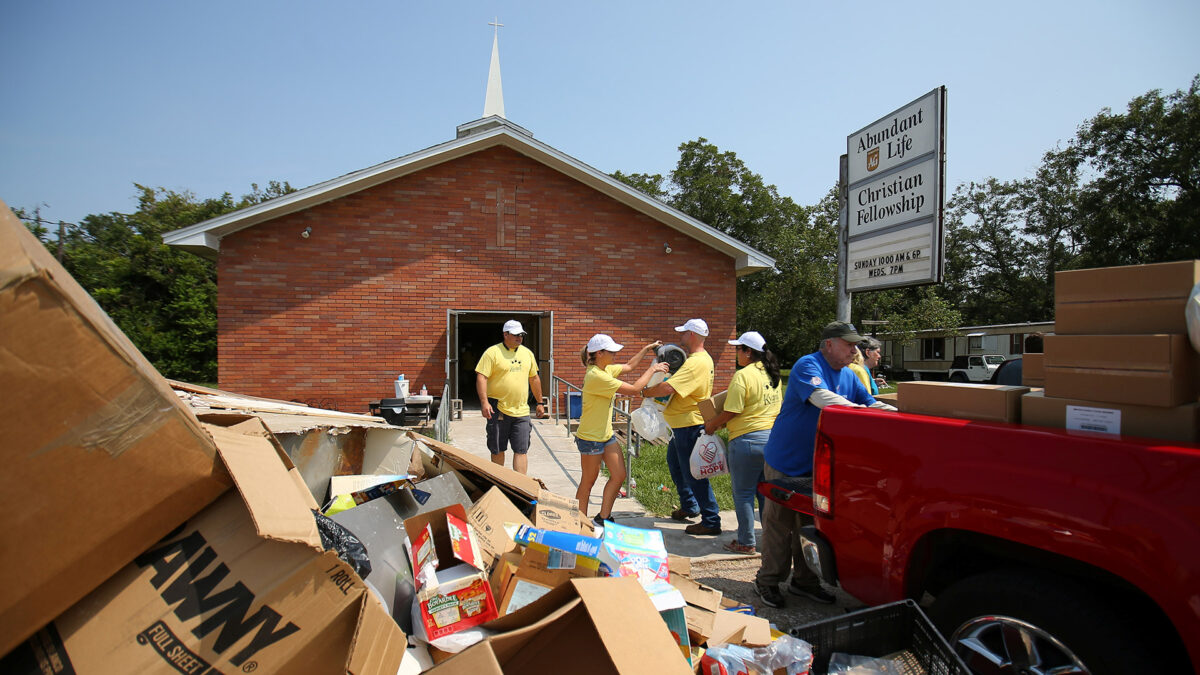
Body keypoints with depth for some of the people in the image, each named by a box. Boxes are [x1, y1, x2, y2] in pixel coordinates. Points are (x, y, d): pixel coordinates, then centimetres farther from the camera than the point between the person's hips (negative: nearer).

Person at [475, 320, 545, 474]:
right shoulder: (492, 352, -6)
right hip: (498, 409, -3)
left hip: (521, 410, 3)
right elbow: (481, 377, -12)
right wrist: (484, 402, -22)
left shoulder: (527, 353, 11)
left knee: (521, 450, -1)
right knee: (497, 450, 9)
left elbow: (534, 378, 18)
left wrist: (540, 402, 18)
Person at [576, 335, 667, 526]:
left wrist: (646, 349, 18)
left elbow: (628, 366, 24)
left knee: (619, 475, 7)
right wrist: (652, 369, -15)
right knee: (588, 481, 5)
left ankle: (603, 517, 20)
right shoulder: (596, 376, -26)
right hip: (590, 437, -9)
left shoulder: (606, 369, 5)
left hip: (607, 434, 9)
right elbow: (633, 389, -25)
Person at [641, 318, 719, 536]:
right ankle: (689, 506, 37)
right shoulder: (704, 358, 12)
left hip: (690, 425, -11)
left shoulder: (696, 362, -24)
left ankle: (711, 521, 5)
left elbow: (667, 388, -32)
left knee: (693, 473, -4)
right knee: (674, 462, 24)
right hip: (684, 425, 11)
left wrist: (647, 391, -14)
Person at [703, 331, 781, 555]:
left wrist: (712, 425, 1)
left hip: (748, 439, -8)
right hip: (773, 437, 8)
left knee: (743, 494, 5)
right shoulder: (772, 374, 10)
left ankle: (746, 543, 13)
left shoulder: (743, 375, -15)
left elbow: (731, 412, -16)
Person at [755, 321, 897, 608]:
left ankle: (804, 580, 27)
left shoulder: (848, 375, 10)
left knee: (811, 523, 14)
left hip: (817, 466, 8)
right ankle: (768, 580, 15)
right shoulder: (808, 366, -16)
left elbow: (871, 404, 11)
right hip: (785, 463, -7)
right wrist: (860, 410, -42)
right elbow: (821, 397, -32)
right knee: (778, 522, 1)